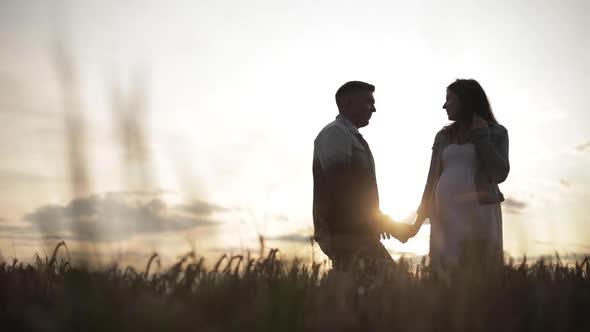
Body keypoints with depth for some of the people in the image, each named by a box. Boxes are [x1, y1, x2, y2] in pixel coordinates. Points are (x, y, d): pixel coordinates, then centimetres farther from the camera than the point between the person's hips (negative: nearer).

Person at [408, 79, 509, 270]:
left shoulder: (495, 132, 6)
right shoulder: (443, 136, 16)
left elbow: (499, 174, -7)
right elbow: (433, 178, 16)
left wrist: (481, 135, -4)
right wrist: (421, 217, 10)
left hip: (480, 212, -3)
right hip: (446, 214, 3)